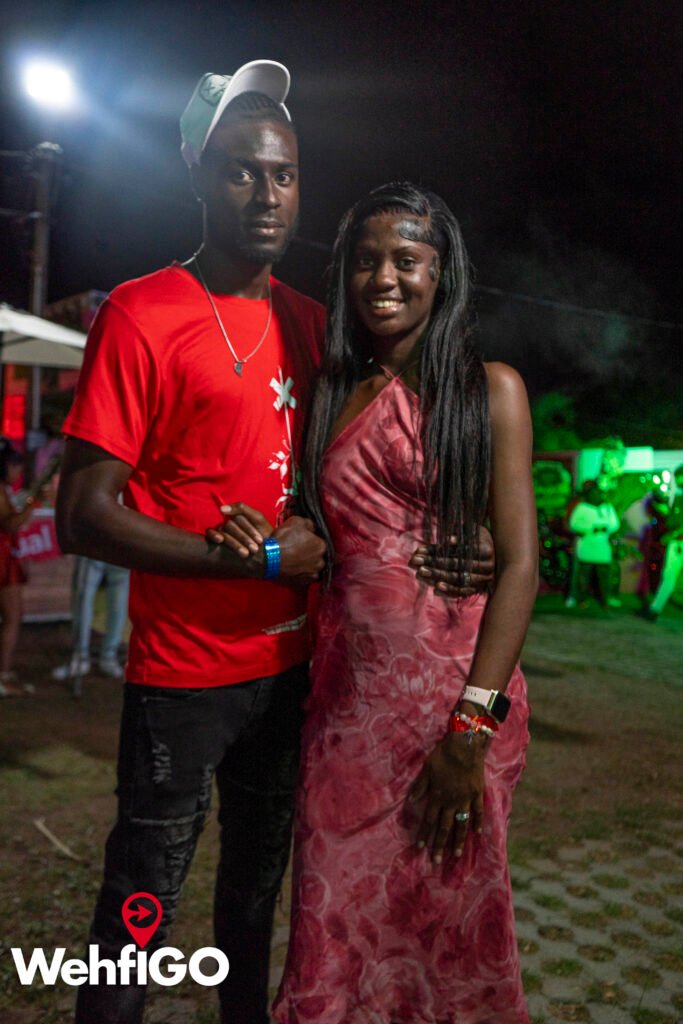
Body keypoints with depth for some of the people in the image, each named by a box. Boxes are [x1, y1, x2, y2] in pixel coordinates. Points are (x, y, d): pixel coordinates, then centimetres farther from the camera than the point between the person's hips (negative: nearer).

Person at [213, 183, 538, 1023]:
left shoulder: (489, 388, 0)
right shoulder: (332, 396, 11)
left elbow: (518, 562, -7)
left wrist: (473, 727, -15)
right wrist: (263, 542, -5)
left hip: (454, 691, -3)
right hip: (347, 692, 3)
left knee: (446, 919, 12)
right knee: (335, 921, 11)